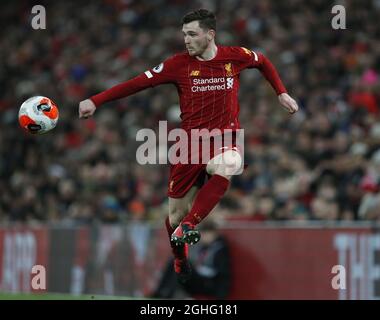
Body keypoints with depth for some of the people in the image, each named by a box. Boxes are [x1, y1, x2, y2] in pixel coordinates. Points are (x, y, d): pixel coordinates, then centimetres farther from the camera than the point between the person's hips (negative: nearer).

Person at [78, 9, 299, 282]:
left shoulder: (235, 56, -2)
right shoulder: (179, 64, -5)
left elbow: (264, 62, 20)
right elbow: (138, 83, -5)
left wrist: (282, 93, 16)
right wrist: (95, 101, -10)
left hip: (226, 139, -1)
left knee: (226, 167, -39)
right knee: (176, 214, 6)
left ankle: (189, 225, -30)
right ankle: (180, 259, 38)